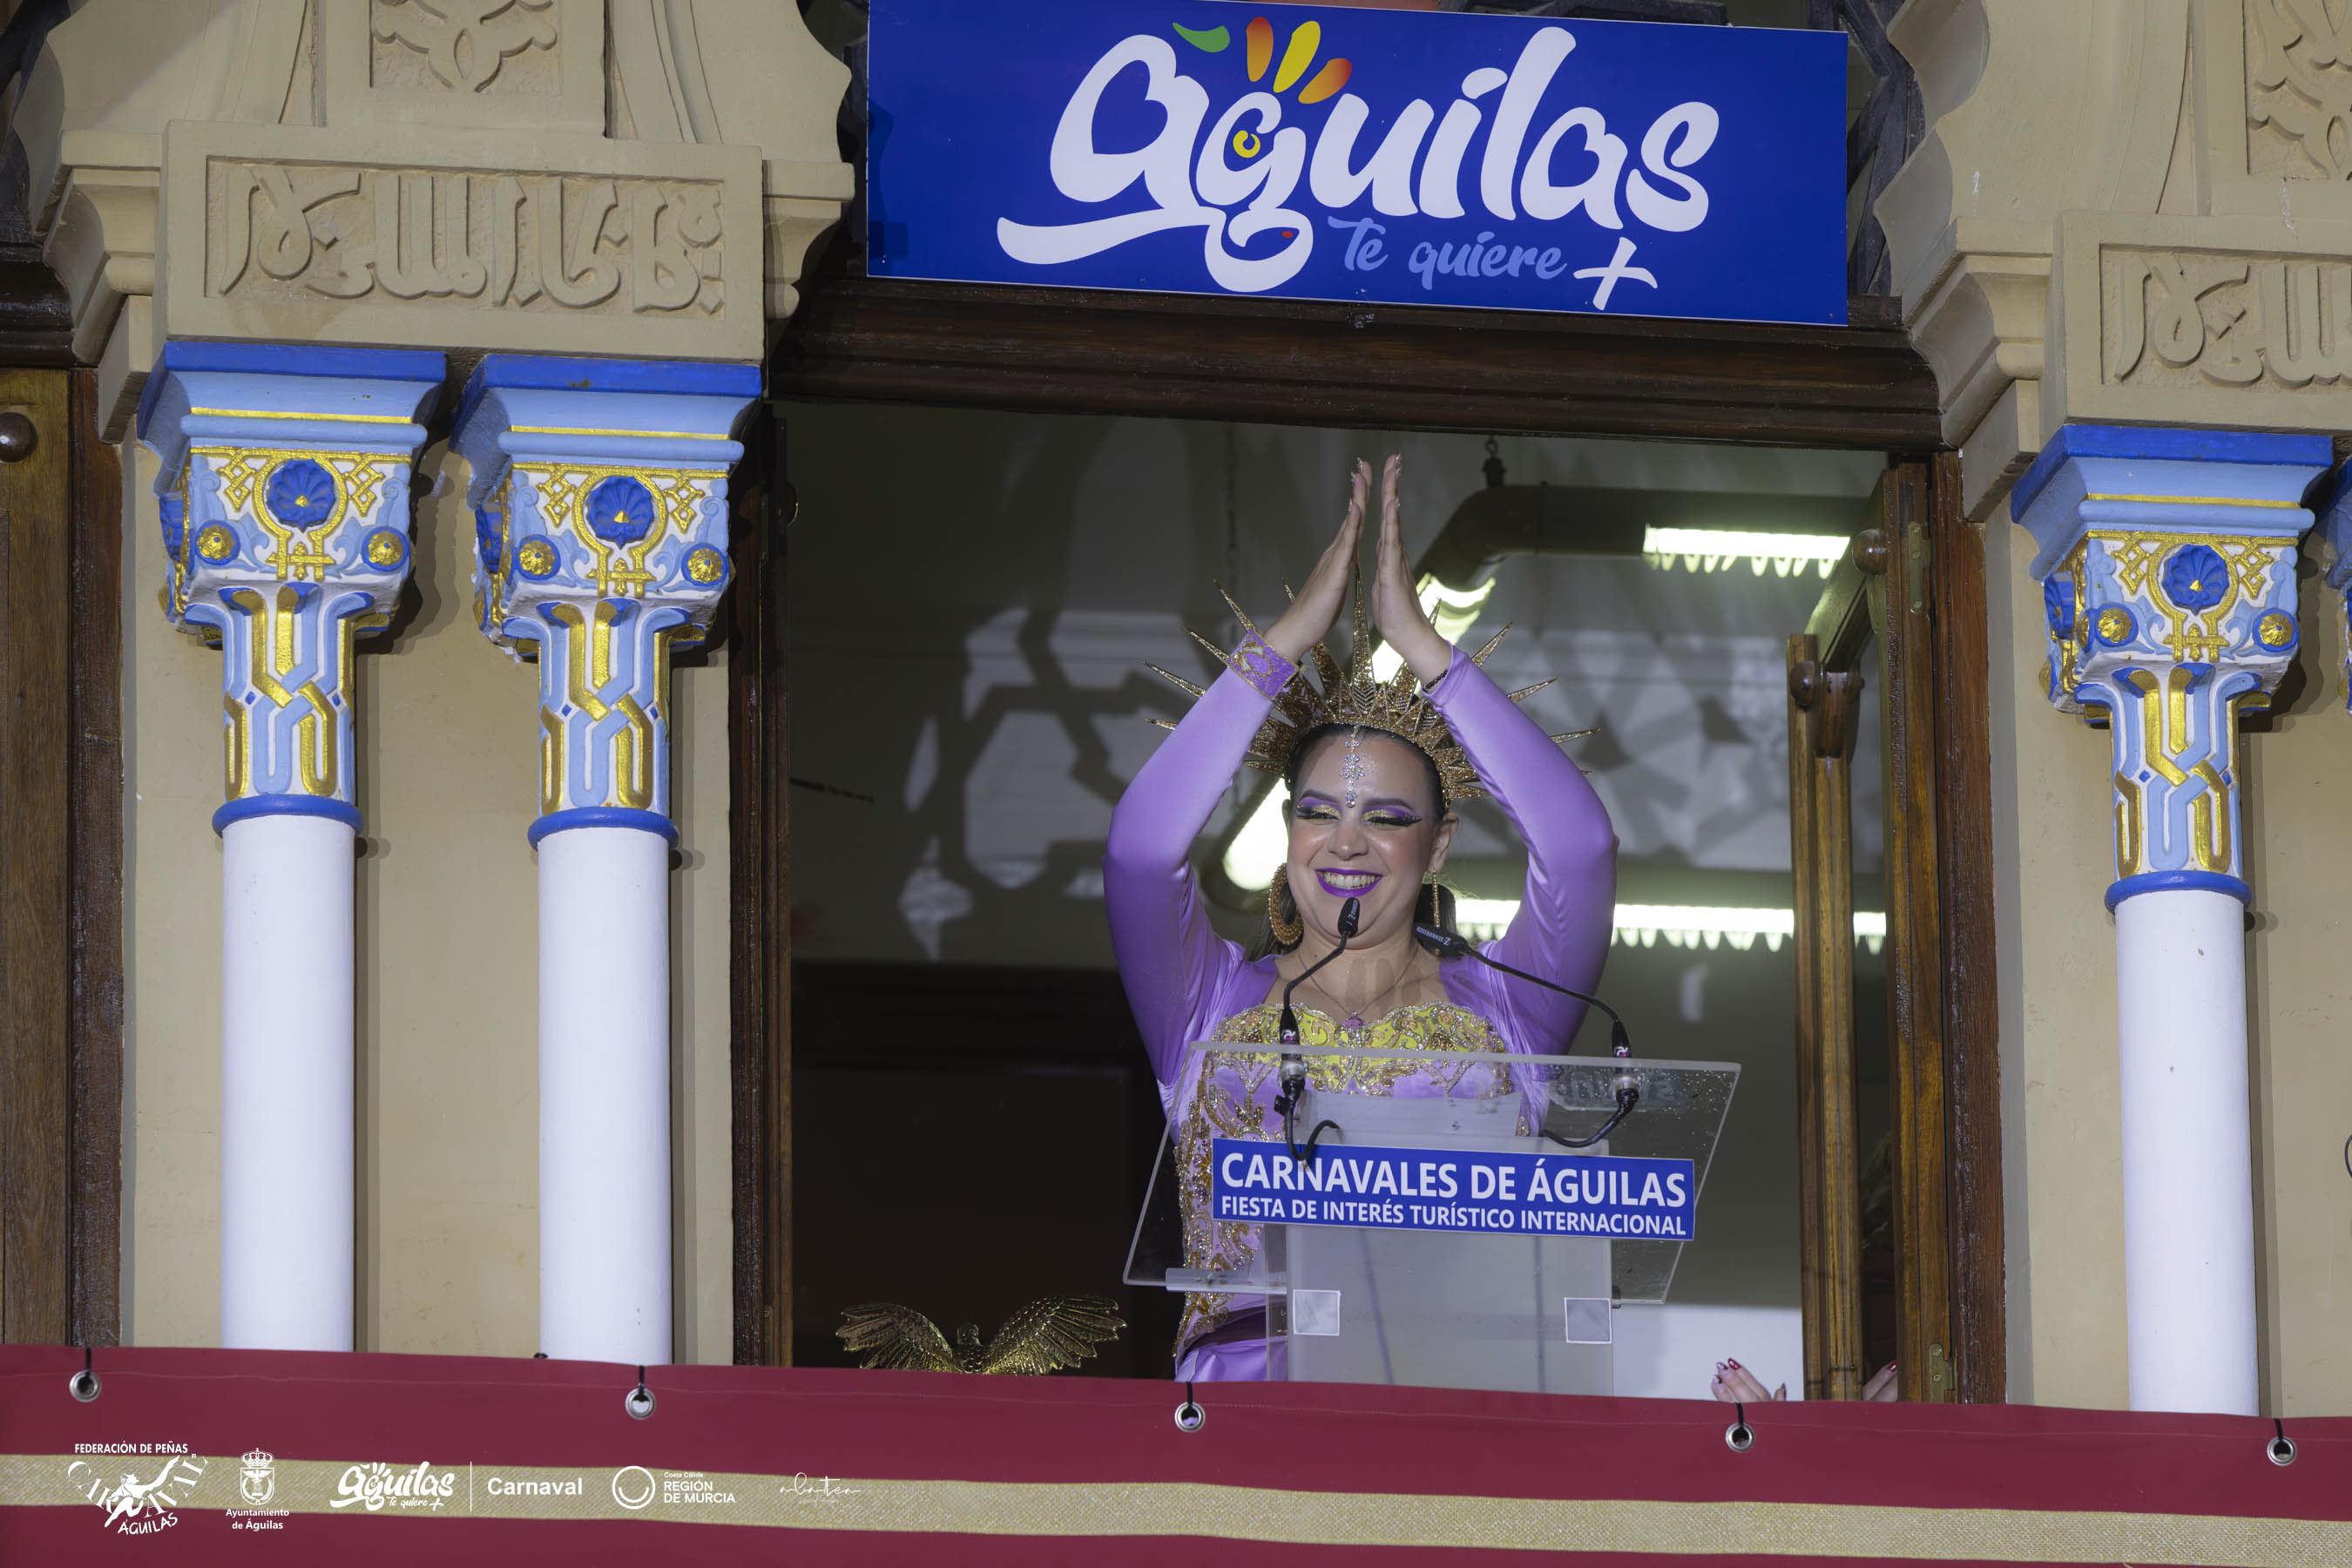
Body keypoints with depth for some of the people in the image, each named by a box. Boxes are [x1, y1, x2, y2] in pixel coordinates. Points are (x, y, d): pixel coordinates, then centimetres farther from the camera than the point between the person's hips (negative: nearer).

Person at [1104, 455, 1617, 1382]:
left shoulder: (1498, 1011, 17)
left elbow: (1579, 844, 2)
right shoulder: (1216, 1009, 17)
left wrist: (1420, 643, 6)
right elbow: (1139, 850, 1)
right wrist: (1289, 638, 3)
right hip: (1244, 1392, 0)